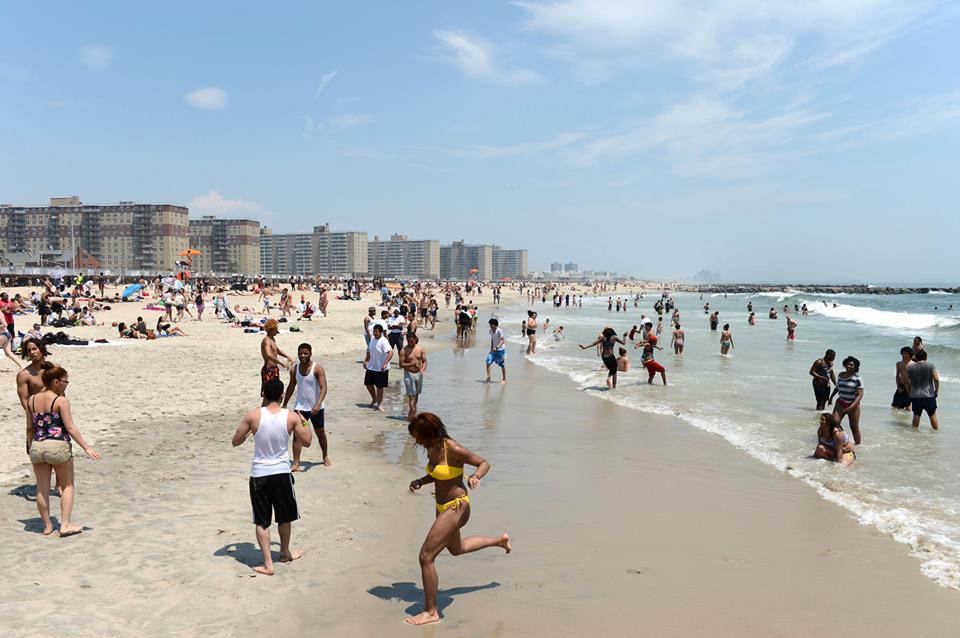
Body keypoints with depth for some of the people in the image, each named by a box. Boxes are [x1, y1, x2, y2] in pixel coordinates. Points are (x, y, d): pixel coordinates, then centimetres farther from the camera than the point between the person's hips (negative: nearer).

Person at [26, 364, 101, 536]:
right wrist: (86, 447, -10)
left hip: (37, 447, 5)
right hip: (58, 446, -5)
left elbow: (30, 428, 13)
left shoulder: (31, 400, 7)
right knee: (67, 486, 10)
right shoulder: (61, 401, -11)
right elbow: (70, 428, -13)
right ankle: (65, 525, 6)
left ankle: (47, 525, 23)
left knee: (42, 488, 13)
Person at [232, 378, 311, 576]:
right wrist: (304, 423, 19)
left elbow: (235, 441, -1)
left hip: (259, 474, -1)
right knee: (284, 517, 21)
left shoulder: (253, 415, -10)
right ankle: (285, 553, 39)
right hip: (282, 472, 1)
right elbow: (307, 442, 3)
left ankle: (268, 564, 8)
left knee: (262, 521, 9)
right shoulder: (291, 417, -8)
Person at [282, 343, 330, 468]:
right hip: (300, 406, 3)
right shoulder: (294, 370, -1)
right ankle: (296, 464, -6)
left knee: (320, 433, 14)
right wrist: (284, 405, 17)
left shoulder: (317, 368, -15)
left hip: (316, 407, -3)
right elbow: (291, 387, 13)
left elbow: (323, 388, -22)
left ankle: (325, 456, 35)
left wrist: (318, 404, -35)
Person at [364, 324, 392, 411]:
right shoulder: (373, 339, 3)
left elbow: (391, 352, -34)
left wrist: (385, 364, -42)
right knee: (368, 384, 16)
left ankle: (377, 405, 16)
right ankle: (374, 399, 40)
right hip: (371, 367, 8)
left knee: (379, 387, 3)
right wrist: (365, 360, 13)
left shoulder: (383, 341, -22)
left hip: (381, 369, -8)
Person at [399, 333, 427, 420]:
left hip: (419, 374, 5)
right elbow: (401, 364, -11)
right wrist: (412, 364, -24)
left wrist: (422, 369, -16)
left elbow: (424, 361, 4)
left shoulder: (420, 349, 2)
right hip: (409, 374, -5)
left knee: (416, 394, 15)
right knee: (411, 396, -9)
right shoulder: (404, 350, -8)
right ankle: (413, 414, -11)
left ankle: (411, 412, 29)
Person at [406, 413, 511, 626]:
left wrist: (475, 477, -35)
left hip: (455, 508, -10)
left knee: (426, 557, -9)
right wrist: (420, 481, -4)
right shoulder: (432, 448, -2)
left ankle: (431, 612, 6)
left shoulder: (453, 449, -25)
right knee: (455, 549, 32)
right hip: (443, 507, 10)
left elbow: (484, 463, -15)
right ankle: (500, 540, 52)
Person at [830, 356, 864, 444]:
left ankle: (858, 444, 18)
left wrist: (852, 406, -26)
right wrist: (831, 397, 31)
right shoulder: (840, 375, 3)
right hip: (841, 403, 4)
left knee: (854, 427, 5)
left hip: (853, 404, -3)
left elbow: (860, 395, -15)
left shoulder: (857, 378, -12)